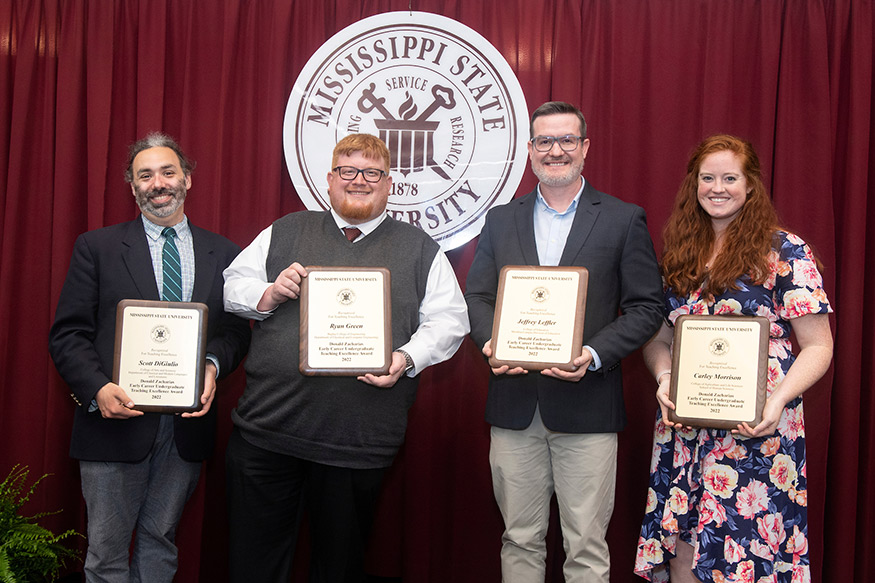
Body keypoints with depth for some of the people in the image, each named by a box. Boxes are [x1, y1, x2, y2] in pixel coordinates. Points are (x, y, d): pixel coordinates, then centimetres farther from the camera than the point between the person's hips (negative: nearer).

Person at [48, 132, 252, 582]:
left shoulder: (223, 254, 9)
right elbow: (68, 333, -1)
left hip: (187, 424, 2)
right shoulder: (97, 247, 3)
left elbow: (236, 330, 8)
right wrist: (98, 388, -18)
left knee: (160, 542, 15)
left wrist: (213, 365, -13)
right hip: (115, 418, -2)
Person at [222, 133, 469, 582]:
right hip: (266, 429, 1)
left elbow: (448, 320, 5)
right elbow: (233, 285, 13)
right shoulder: (285, 232, 12)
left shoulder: (419, 250, 9)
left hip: (358, 443, -1)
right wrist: (267, 295, -8)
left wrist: (407, 358, -12)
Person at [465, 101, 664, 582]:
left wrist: (593, 356, -15)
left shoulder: (625, 220, 2)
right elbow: (477, 296, 11)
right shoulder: (500, 221, 12)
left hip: (586, 407, -2)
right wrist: (491, 342, -10)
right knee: (519, 541, 12)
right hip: (514, 405, 3)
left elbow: (645, 308, -1)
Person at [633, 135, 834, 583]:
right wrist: (664, 378, -6)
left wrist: (778, 399, -19)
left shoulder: (784, 252, -2)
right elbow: (657, 336, 15)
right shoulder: (680, 253, 12)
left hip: (755, 429, -4)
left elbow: (817, 348, -3)